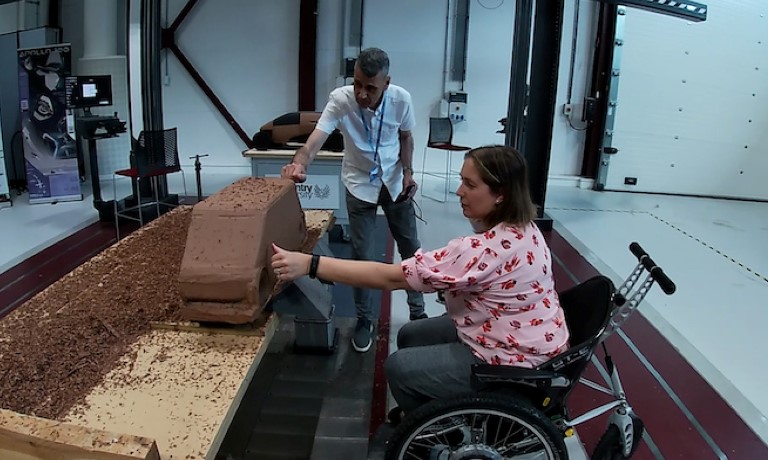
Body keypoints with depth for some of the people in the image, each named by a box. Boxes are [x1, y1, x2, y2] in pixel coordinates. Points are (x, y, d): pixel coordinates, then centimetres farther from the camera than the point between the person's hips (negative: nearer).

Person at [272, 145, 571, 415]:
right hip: (518, 337, 10)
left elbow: (392, 278, -34)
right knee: (410, 336, 14)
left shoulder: (488, 249, -34)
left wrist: (310, 264, -33)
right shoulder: (519, 228, -3)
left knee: (399, 368, -4)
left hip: (516, 360, -9)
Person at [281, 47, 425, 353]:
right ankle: (364, 320, 20)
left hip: (395, 182, 2)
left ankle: (418, 311, 29)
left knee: (410, 248, 10)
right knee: (362, 256, 0)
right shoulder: (340, 99, -25)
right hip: (360, 185, -2)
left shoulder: (401, 99, -19)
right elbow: (314, 142, -36)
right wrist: (299, 163, -57)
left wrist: (408, 172, -11)